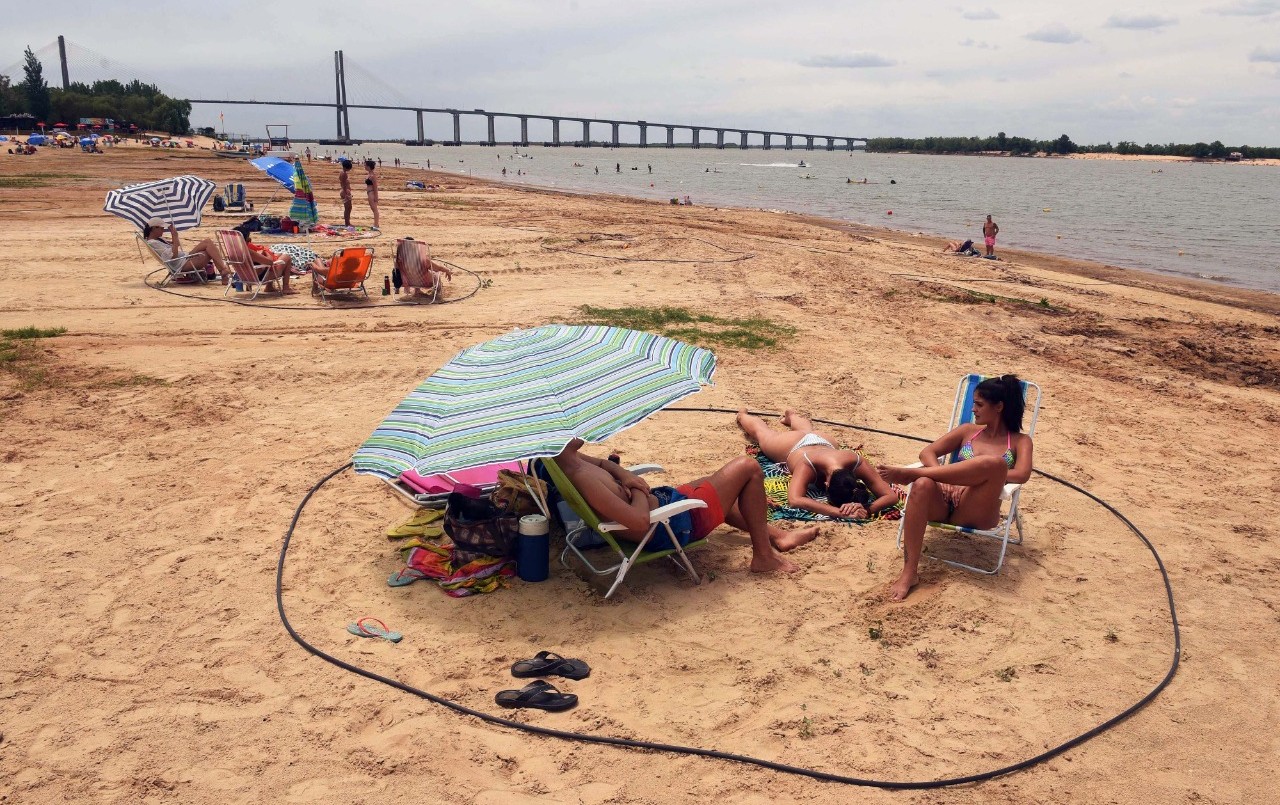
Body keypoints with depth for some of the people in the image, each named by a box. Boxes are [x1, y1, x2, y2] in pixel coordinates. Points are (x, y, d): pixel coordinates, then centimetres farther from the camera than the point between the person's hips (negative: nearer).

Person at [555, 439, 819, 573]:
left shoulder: (569, 459, -4)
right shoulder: (580, 476, -34)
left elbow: (603, 462, 18)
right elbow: (640, 521, -38)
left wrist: (622, 474, -3)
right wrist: (639, 491, -18)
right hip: (674, 524, -10)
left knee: (717, 485, 33)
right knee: (748, 467, -2)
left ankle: (777, 536, 44)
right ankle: (764, 555, 10)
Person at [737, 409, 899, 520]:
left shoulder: (856, 461, -49)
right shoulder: (807, 465, -56)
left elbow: (892, 496, -48)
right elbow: (794, 500, -69)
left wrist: (867, 509, -69)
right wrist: (839, 512, -77)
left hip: (822, 442, 3)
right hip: (792, 446, -3)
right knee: (761, 431, 34)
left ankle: (791, 415, 76)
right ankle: (742, 415, 67)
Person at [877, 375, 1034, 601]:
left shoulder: (1020, 441, 14)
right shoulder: (968, 431, 23)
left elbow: (1021, 475, -6)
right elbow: (927, 453, 13)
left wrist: (979, 477, -15)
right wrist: (944, 477, -7)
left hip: (976, 512, -3)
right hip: (943, 503, 3)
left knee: (995, 462, -32)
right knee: (923, 485, -35)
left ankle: (910, 473, -25)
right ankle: (909, 572, -33)